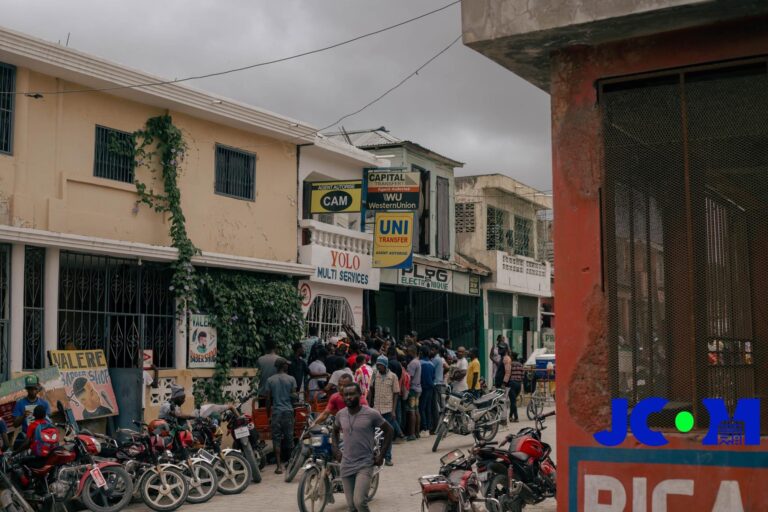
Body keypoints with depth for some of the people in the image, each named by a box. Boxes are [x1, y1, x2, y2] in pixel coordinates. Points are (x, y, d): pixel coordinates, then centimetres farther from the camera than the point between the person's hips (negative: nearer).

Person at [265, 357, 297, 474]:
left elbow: (268, 399, 2)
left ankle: (279, 466, -5)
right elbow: (293, 396, -3)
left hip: (276, 412, 0)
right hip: (288, 411, 0)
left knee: (276, 439, 1)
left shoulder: (270, 380, 1)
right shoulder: (291, 379, -2)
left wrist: (268, 415, 9)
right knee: (289, 437, 11)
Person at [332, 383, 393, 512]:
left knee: (359, 502, -21)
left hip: (365, 465, -5)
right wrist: (336, 449, 12)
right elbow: (335, 430, 25)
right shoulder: (340, 414, 4)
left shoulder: (371, 414, -10)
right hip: (346, 465, 5)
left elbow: (388, 430, 0)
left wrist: (381, 455, -2)